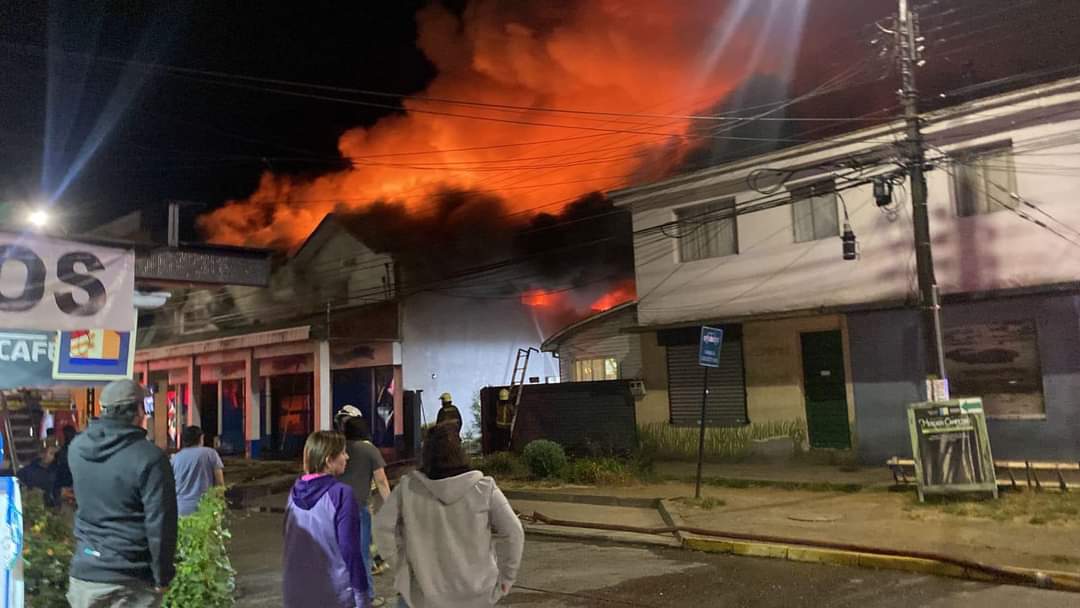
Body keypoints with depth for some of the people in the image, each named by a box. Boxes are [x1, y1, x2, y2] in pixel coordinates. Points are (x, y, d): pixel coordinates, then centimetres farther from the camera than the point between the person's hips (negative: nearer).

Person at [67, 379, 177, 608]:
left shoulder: (77, 448, 2)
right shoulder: (149, 457, -17)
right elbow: (160, 524, -17)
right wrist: (162, 576, -6)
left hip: (84, 571, 5)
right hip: (132, 578, -5)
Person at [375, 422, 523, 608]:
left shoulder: (408, 488, -11)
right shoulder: (484, 488, -14)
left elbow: (383, 527, -5)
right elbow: (513, 532, -11)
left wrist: (401, 567, 6)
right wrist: (506, 578, 2)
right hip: (476, 592, 0)